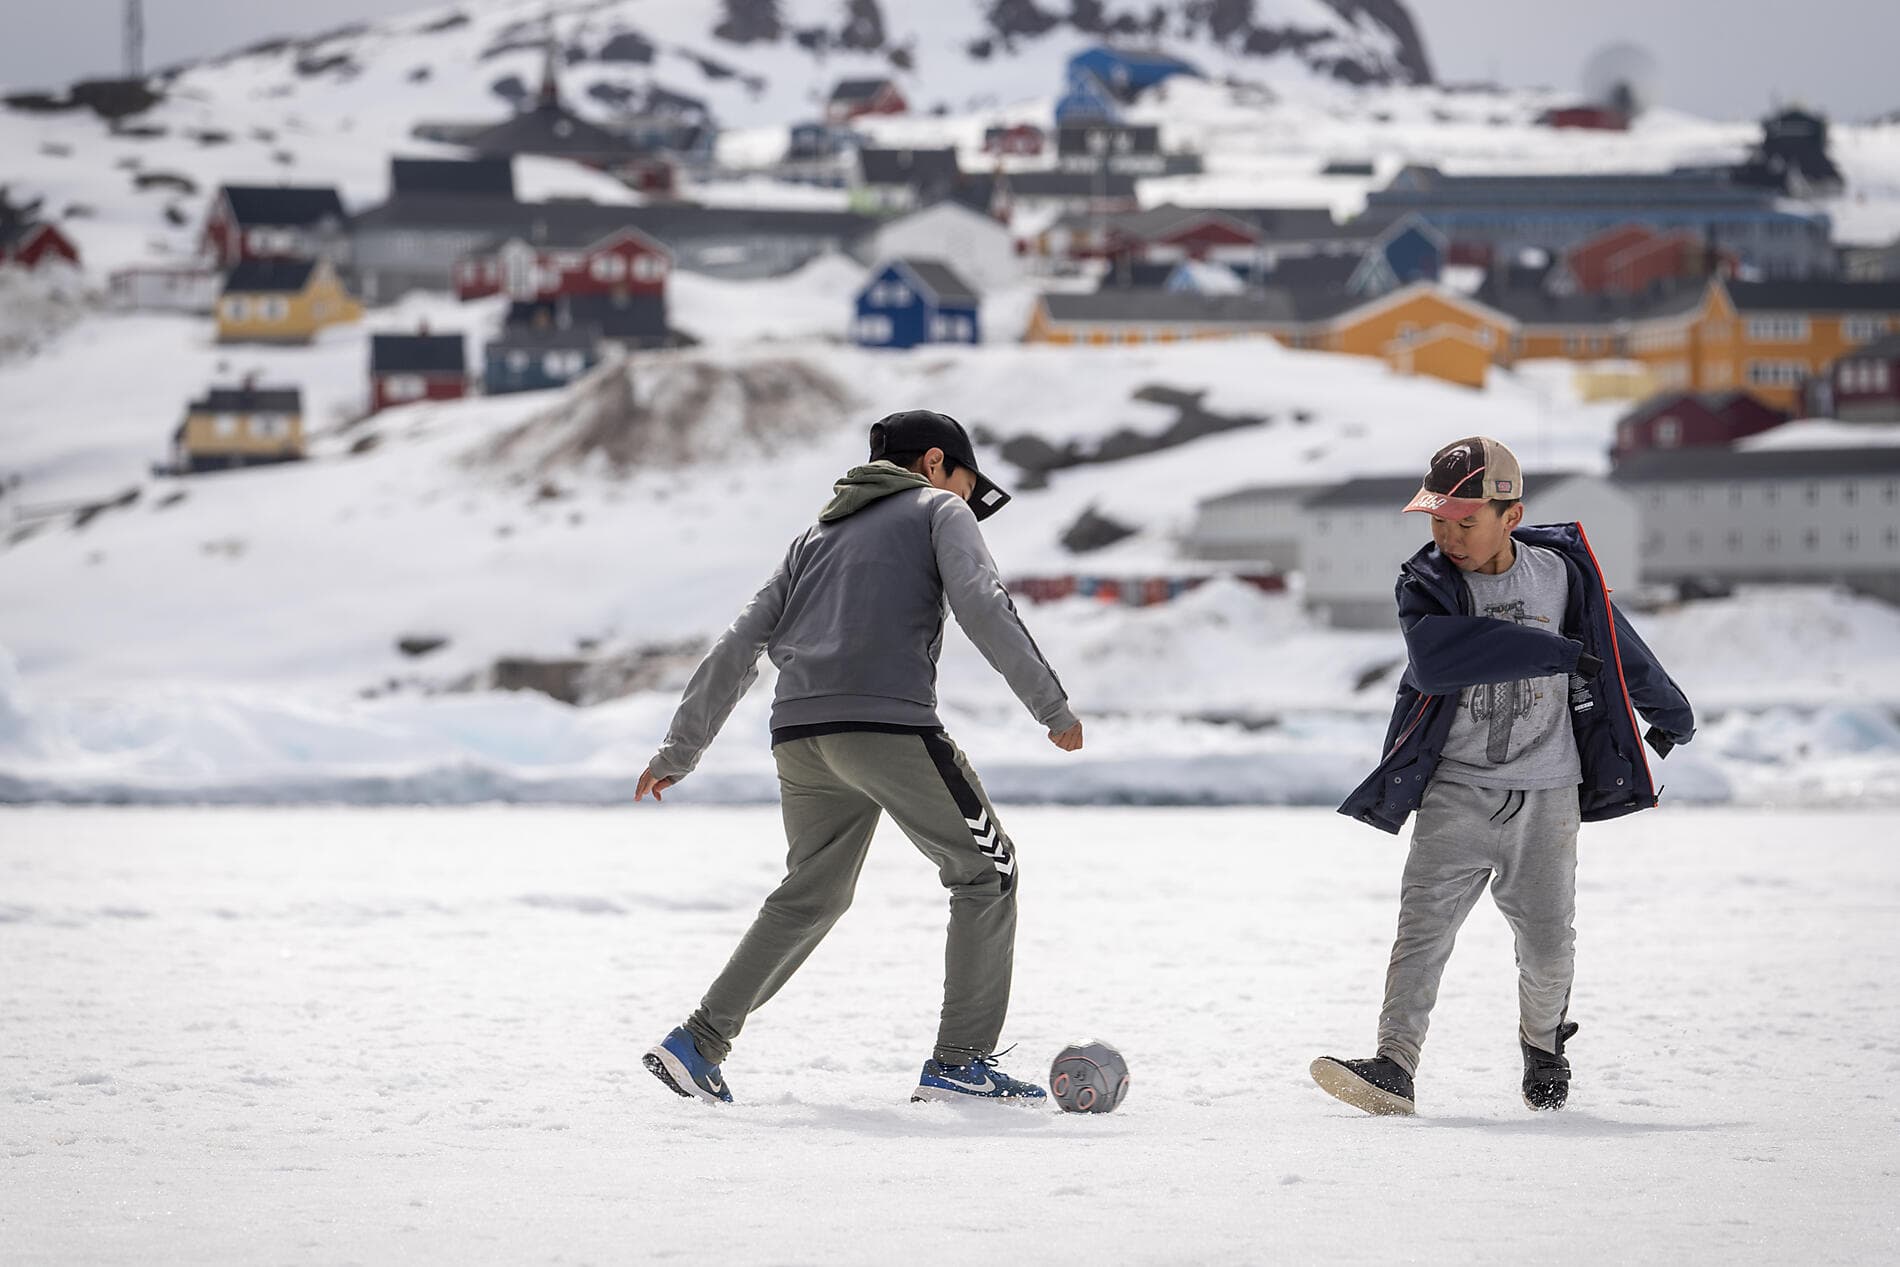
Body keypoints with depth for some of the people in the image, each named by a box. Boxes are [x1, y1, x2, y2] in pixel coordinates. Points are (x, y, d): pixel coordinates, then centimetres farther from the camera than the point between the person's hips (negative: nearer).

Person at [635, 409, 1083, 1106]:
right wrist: (1052, 706, -6)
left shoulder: (819, 534, 29)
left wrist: (680, 749, 25)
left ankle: (699, 1043, 17)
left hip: (799, 735, 6)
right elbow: (981, 604, -6)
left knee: (811, 894, 21)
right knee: (986, 870, 5)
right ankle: (960, 1061, -2)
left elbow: (738, 644, 23)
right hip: (888, 722, -6)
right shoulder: (938, 509, 13)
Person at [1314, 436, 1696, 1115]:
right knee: (1424, 923, -14)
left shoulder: (1559, 572, -1)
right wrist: (1549, 650, -28)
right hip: (1456, 789, -1)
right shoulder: (1426, 583, -7)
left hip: (1545, 791, 1)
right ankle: (1394, 1065, -19)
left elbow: (1615, 645, 16)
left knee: (1548, 940, 6)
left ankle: (1543, 1042, 33)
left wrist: (1668, 710, 28)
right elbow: (1438, 659, -28)